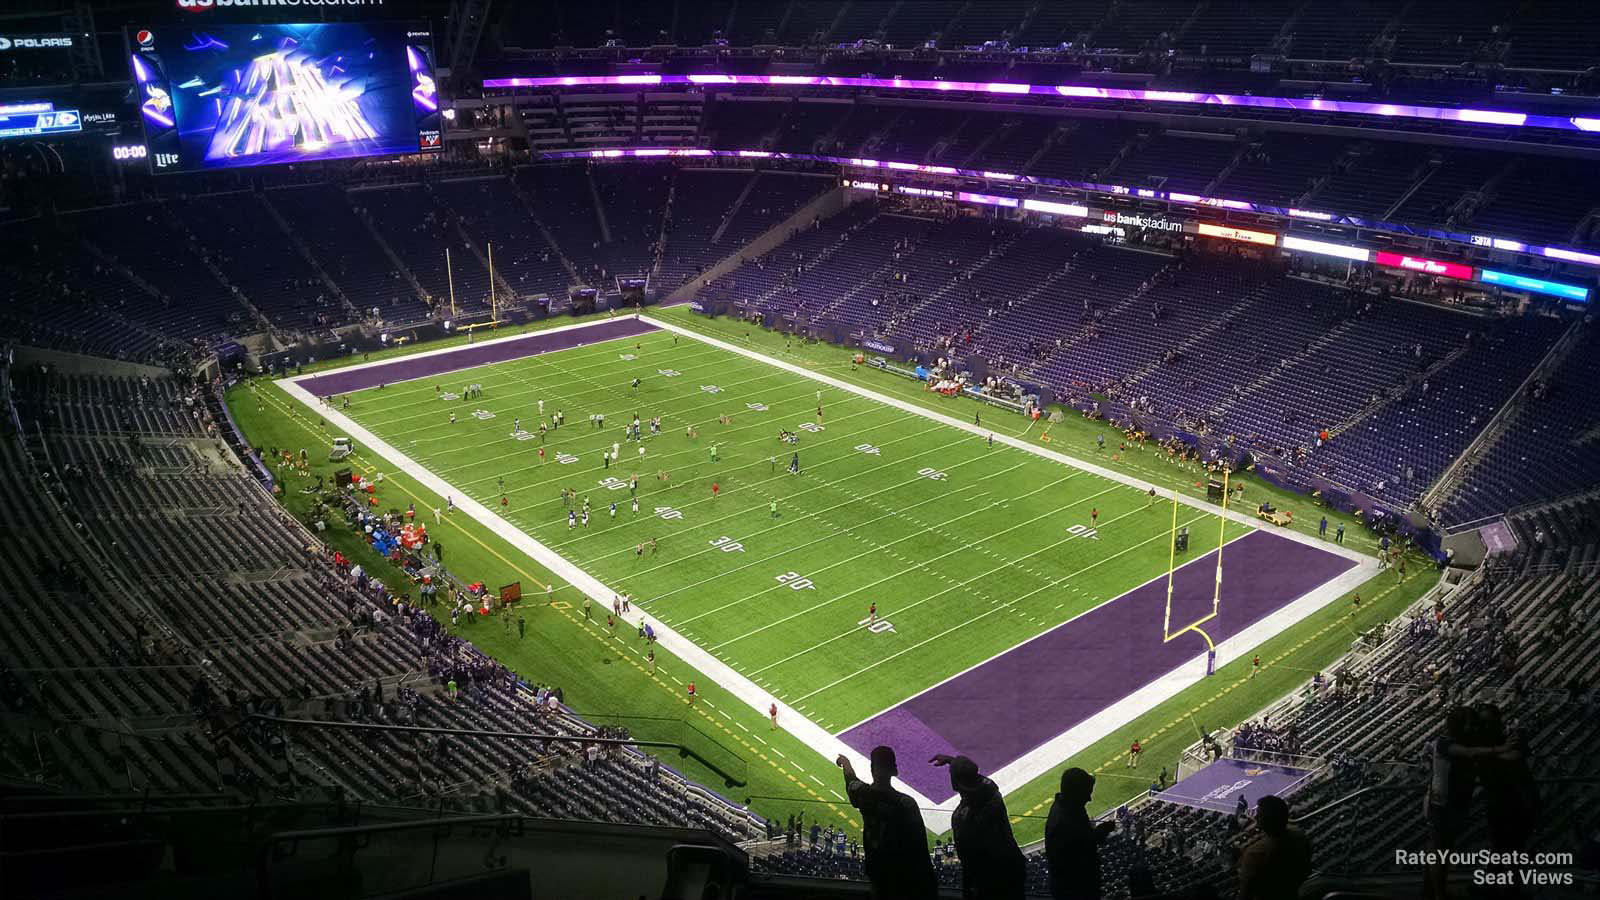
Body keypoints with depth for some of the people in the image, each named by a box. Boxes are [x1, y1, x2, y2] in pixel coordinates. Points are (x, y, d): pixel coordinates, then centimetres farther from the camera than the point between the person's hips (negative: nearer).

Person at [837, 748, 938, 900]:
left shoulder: (862, 794, -12)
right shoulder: (906, 803, -25)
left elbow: (851, 780, 13)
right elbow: (919, 846, -21)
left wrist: (845, 762, 35)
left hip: (876, 868, 4)